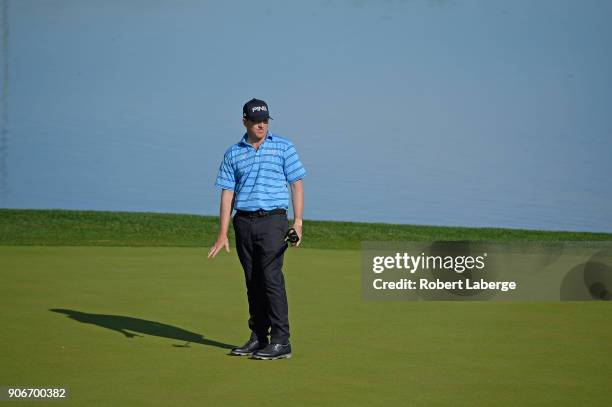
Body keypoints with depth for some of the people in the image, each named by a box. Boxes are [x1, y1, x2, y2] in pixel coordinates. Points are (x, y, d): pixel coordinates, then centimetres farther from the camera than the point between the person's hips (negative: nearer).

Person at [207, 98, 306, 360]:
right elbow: (227, 194, 7)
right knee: (253, 282, 7)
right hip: (244, 223, 4)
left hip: (272, 220, -3)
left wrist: (298, 222, -9)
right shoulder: (233, 154, 9)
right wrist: (223, 233, 1)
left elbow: (297, 184, 2)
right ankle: (258, 338, 14)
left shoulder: (283, 147, 3)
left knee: (272, 279, -11)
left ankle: (281, 341, -10)